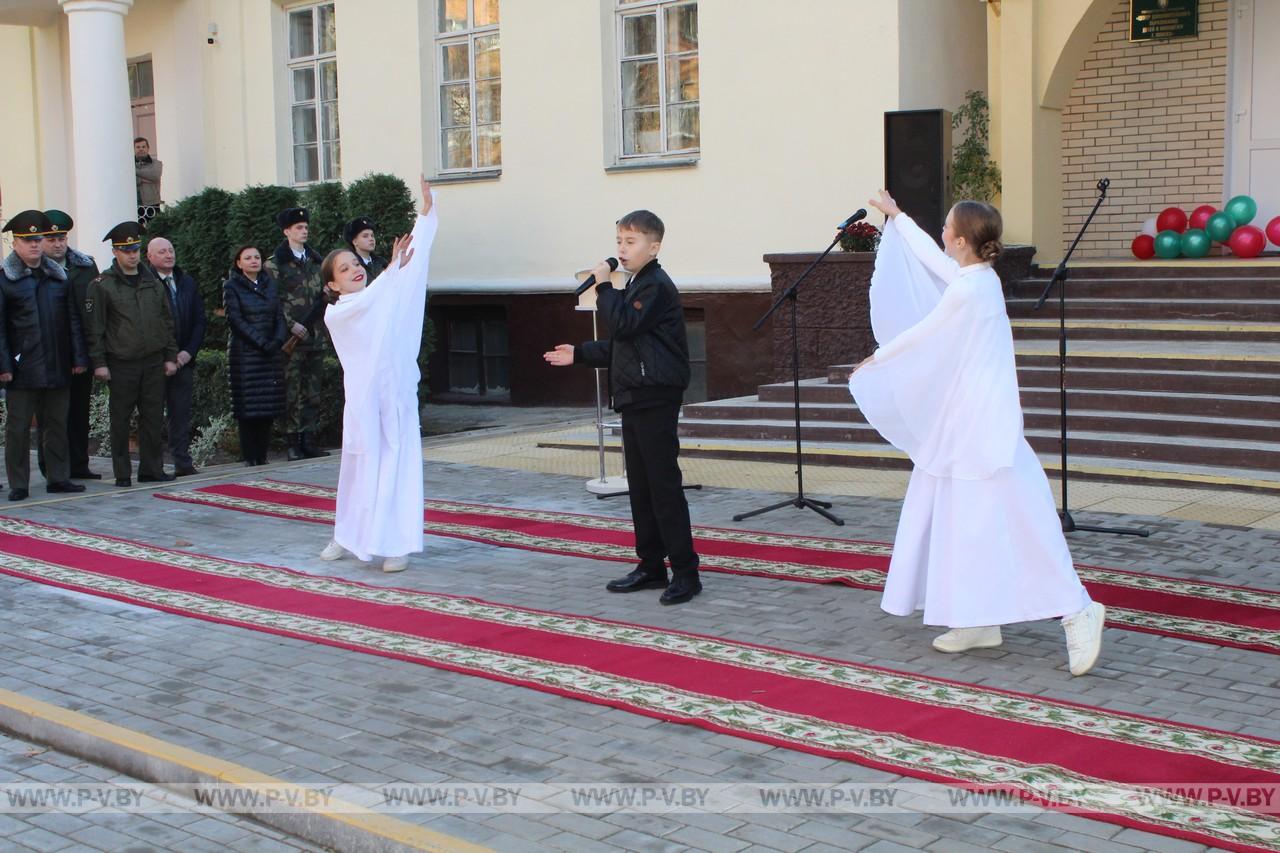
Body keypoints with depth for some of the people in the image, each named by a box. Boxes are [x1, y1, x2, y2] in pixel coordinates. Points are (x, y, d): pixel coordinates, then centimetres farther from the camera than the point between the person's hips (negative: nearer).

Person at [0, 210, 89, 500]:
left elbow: (73, 320, 12)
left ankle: (59, 478, 18)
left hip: (58, 366, 4)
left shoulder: (58, 275, 12)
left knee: (57, 423, 10)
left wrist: (79, 357, 5)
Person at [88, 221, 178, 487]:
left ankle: (151, 469, 13)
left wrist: (170, 356, 10)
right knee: (120, 418, 2)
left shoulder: (153, 282, 12)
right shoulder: (102, 285, -2)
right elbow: (95, 327, -3)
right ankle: (122, 473, 9)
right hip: (121, 363, -4)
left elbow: (167, 322, 15)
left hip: (153, 361, 4)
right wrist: (99, 362, -8)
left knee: (153, 416, 5)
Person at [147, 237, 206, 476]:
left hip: (183, 359, 5)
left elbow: (199, 321, 14)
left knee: (181, 413, 7)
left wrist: (189, 351, 0)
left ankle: (183, 462, 11)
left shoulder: (188, 283, 14)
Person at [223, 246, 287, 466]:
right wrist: (261, 342, -14)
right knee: (248, 408, -6)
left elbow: (279, 316, 12)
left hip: (271, 355, 4)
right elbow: (235, 320, -7)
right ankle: (250, 457, 0)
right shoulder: (231, 287, 1)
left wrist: (277, 341, -6)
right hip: (244, 354, -4)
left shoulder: (270, 285, 15)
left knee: (269, 408, 0)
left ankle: (262, 456, 5)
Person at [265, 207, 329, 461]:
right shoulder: (275, 263, -1)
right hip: (291, 336, -5)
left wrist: (321, 325, 5)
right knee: (292, 392, -5)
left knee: (313, 392, 6)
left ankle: (308, 441, 12)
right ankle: (294, 444, -1)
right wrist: (291, 325, -14)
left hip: (316, 335, 5)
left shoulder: (315, 261, 15)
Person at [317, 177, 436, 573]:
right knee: (360, 465, 7)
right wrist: (392, 269, -28)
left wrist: (427, 211, -8)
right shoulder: (335, 313, 0)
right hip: (363, 399, -2)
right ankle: (347, 536, 24)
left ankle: (397, 544, 3)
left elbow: (415, 257, 0)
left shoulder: (384, 297, 7)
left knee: (398, 464, -1)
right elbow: (366, 302, -20)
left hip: (398, 395, 2)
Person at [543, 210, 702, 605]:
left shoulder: (656, 285, -10)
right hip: (634, 399, 10)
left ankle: (685, 571, -6)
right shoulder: (636, 286, 20)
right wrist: (579, 354, 25)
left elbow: (624, 325, -23)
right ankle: (651, 566, 18)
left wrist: (604, 286, -14)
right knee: (640, 485, 11)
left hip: (655, 398, -10)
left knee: (664, 484, -9)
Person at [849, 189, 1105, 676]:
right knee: (962, 524, 13)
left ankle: (1077, 609, -2)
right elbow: (929, 255, 27)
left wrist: (875, 359, 7)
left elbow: (919, 335, -9)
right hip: (961, 424, 10)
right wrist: (896, 217, 39)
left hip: (983, 430, -10)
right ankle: (980, 623, 19)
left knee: (1013, 522, -7)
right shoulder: (977, 278, 9)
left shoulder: (966, 291, -19)